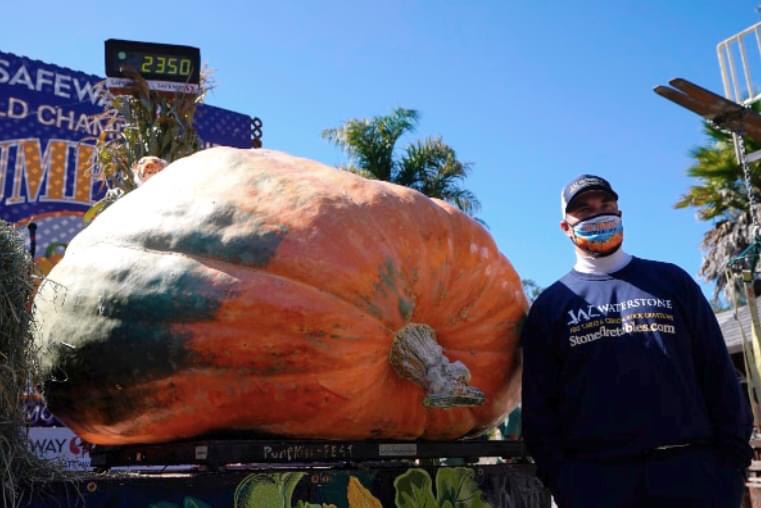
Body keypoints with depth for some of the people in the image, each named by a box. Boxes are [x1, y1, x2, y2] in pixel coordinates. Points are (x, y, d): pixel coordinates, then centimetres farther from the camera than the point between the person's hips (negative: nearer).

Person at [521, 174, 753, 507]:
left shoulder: (671, 281, 13)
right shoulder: (550, 305, 9)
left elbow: (719, 374, 10)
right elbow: (538, 402, 5)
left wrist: (733, 457, 2)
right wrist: (556, 475, -3)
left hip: (692, 470, 1)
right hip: (592, 478, -1)